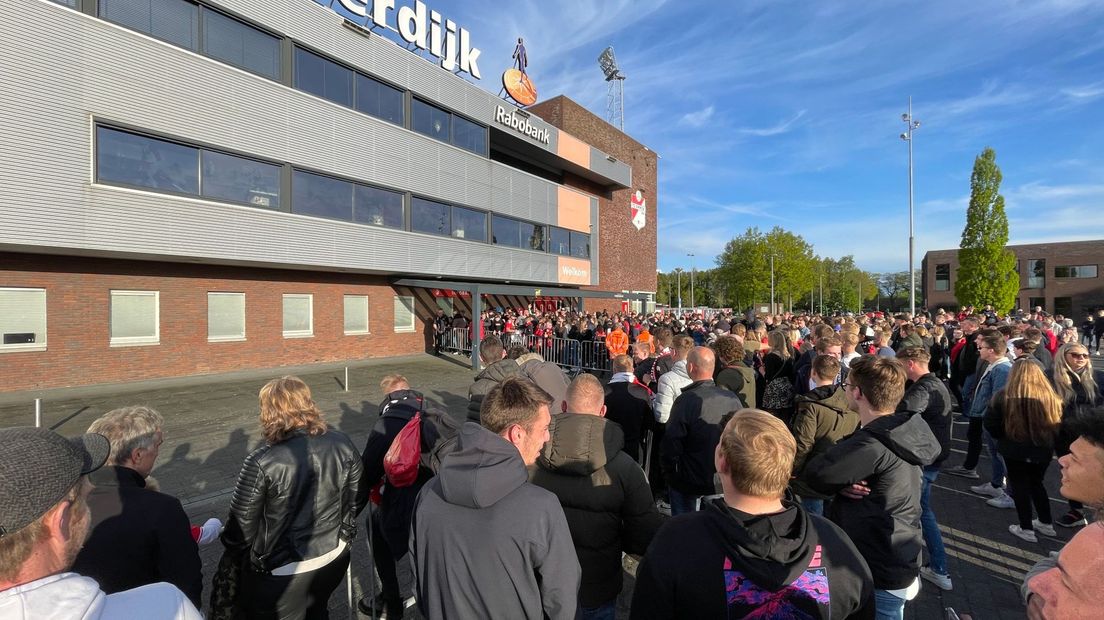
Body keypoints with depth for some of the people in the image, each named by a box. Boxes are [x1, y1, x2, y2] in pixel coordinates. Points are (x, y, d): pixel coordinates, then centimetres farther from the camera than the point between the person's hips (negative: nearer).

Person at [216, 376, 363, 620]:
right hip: (334, 556, 4)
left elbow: (242, 523, -13)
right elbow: (356, 498, -2)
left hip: (282, 572, -3)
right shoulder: (342, 443, -13)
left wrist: (232, 554, 9)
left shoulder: (261, 462, -25)